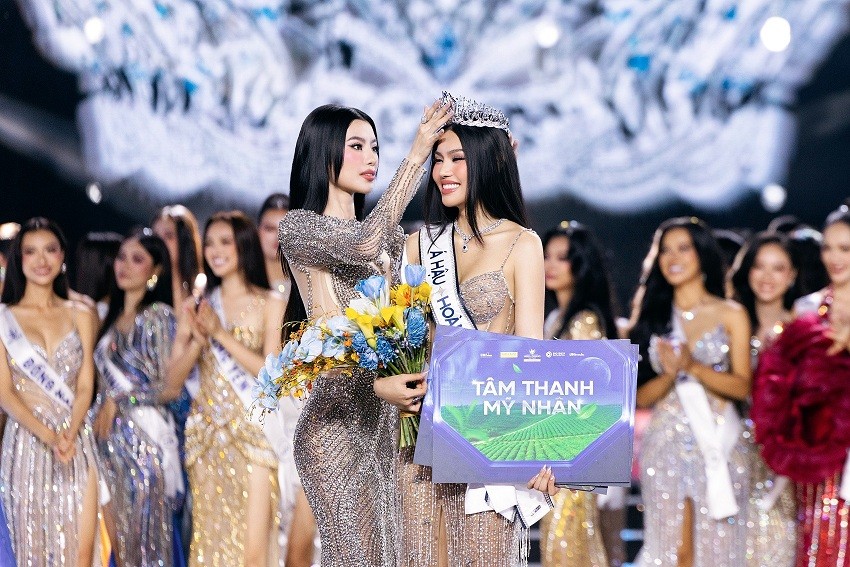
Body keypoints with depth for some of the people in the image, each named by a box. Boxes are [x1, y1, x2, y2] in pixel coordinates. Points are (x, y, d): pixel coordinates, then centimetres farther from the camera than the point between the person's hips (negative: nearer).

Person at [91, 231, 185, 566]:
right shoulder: (114, 318, 15)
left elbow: (166, 384, -9)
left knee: (144, 534, -2)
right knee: (117, 538, 6)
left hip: (144, 434, -7)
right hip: (111, 438, 7)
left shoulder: (158, 316, -6)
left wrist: (117, 401, -7)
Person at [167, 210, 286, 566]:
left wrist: (221, 334, -13)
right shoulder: (196, 306, 11)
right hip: (206, 434, 4)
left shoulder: (269, 303, 1)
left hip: (251, 433, -4)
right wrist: (199, 340, -10)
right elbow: (173, 378, 7)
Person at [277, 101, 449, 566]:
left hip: (386, 419, 7)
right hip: (337, 418, -7)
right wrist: (416, 154, -18)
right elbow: (363, 245, -21)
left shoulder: (387, 235, 19)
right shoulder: (299, 227, -3)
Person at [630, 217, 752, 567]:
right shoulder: (653, 318, 12)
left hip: (718, 444, -1)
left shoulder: (730, 314, 6)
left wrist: (693, 367, -16)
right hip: (666, 446, 1)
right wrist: (670, 374, -14)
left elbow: (742, 386, -2)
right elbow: (641, 396, 6)